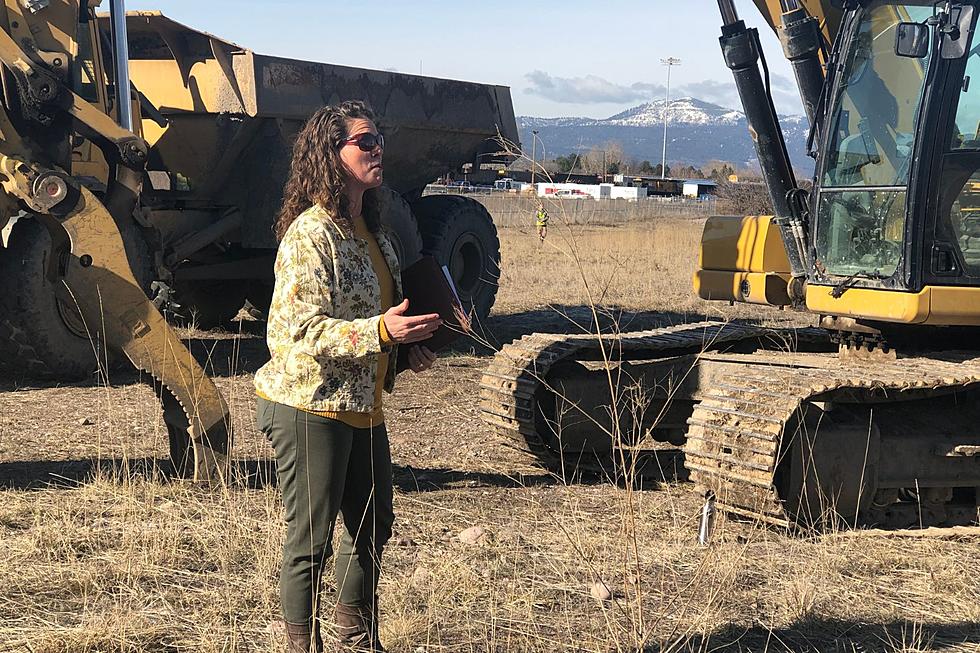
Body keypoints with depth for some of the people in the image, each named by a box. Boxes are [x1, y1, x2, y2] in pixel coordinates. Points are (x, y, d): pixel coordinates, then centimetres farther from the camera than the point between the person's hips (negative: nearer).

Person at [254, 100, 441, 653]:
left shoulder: (372, 231, 11)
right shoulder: (311, 234, -17)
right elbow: (301, 331, -23)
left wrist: (409, 346, 8)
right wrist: (380, 331, -32)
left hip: (363, 406, 10)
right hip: (309, 406, -10)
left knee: (373, 527, 20)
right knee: (310, 543, 0)